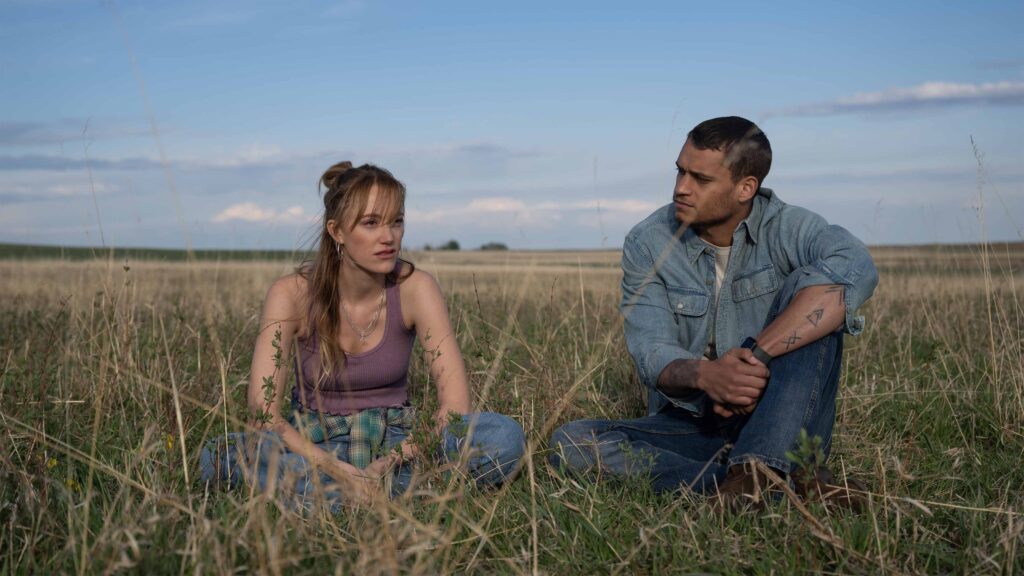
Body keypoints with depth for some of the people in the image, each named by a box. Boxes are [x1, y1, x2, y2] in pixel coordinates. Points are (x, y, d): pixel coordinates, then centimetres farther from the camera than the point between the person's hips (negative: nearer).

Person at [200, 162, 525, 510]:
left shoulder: (414, 288, -11)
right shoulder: (292, 294, -13)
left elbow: (455, 398, -18)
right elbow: (263, 410, -21)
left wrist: (396, 459, -32)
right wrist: (338, 470, -34)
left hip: (396, 441, 1)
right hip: (315, 442, -1)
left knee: (504, 435, -27)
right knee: (220, 456, -32)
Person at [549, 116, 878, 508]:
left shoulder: (787, 228, -9)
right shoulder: (646, 244, -4)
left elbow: (856, 268, -32)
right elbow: (651, 352, -13)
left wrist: (757, 356, -38)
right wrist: (703, 374, -37)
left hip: (783, 424, -2)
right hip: (691, 426, 2)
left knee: (808, 287, -24)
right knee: (571, 442, -25)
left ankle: (758, 468, -37)